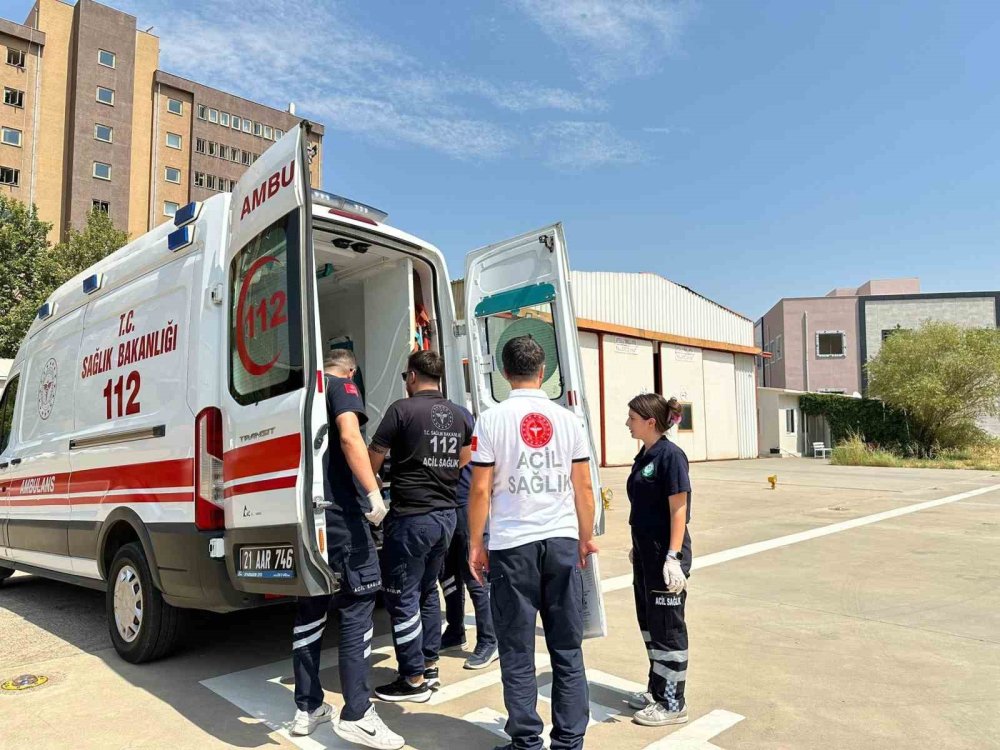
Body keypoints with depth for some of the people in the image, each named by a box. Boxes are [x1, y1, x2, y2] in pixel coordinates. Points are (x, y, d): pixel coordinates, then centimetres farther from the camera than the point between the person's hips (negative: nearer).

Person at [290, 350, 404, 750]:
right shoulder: (341, 386, -1)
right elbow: (349, 436, -18)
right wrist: (373, 491, -22)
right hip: (335, 508, -8)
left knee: (309, 608, 14)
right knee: (357, 605, -2)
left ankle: (307, 708, 21)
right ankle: (356, 715, -2)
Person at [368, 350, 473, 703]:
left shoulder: (402, 409, -13)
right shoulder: (458, 415, 7)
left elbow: (372, 461, -10)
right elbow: (464, 462, 19)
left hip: (410, 517, -7)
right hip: (446, 515, 7)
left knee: (402, 597, 4)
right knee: (428, 591, 20)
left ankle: (414, 680, 11)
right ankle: (429, 665, 28)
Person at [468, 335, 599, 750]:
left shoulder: (493, 419, -5)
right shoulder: (567, 419, 3)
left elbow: (480, 489, -5)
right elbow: (584, 487, 6)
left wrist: (475, 544, 6)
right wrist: (586, 537, 18)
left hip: (512, 545, -2)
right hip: (562, 542, 3)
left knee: (518, 653, 8)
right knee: (567, 649, 11)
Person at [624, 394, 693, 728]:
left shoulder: (670, 455, -17)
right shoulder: (644, 456, 8)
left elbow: (679, 509, -19)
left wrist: (674, 557, -22)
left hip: (665, 555, -9)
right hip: (645, 554, 9)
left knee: (667, 628, 3)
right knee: (648, 623, 18)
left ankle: (673, 704, 18)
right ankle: (657, 690, 33)